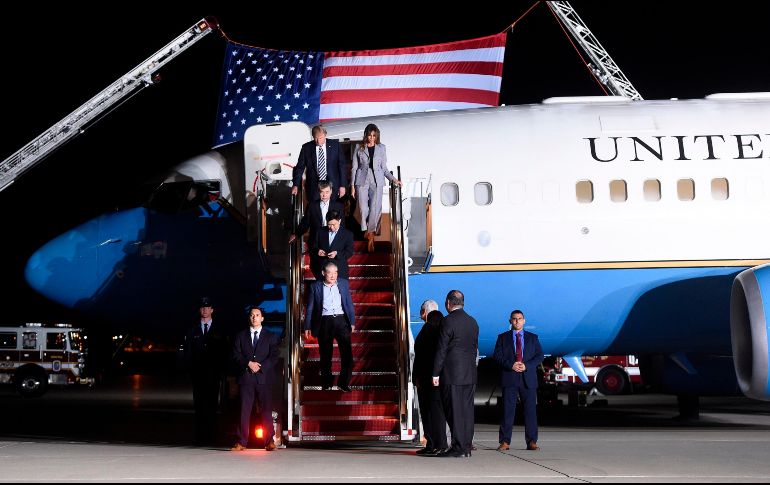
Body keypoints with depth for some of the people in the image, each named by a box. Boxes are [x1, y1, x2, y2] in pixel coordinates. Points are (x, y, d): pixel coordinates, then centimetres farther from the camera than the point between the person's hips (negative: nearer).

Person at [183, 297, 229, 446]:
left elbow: (224, 353, 5)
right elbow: (188, 352, 10)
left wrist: (221, 371, -4)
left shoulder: (219, 330, 9)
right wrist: (190, 369, -2)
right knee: (199, 405, 0)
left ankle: (210, 436, -3)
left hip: (213, 373, -1)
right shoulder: (192, 330, 12)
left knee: (212, 405, -4)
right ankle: (199, 437, 0)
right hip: (198, 372, 1)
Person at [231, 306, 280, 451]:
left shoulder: (271, 336, 12)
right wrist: (248, 363, -11)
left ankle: (269, 441, -1)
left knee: (266, 411, -3)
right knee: (244, 411, -3)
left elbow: (274, 357, 2)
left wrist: (260, 366, -11)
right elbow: (236, 355, 6)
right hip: (246, 378, 1)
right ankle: (241, 442, -3)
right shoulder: (241, 336, 15)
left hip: (264, 377, -1)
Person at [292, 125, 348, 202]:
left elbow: (342, 166, 4)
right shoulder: (306, 148, 4)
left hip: (332, 186, 0)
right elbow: (300, 167, 7)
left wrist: (343, 185, -1)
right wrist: (296, 185, -3)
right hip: (314, 187, 0)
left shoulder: (335, 145, 3)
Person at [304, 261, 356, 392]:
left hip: (341, 320, 1)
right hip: (324, 322, -1)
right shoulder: (316, 286, 4)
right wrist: (307, 327, 7)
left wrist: (352, 322, 10)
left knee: (347, 353, -7)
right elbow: (310, 308, 9)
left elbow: (349, 304, 13)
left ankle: (343, 383, 5)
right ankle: (326, 383, 20)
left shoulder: (343, 284, 9)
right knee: (326, 355, 6)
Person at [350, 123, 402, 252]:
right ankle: (366, 231, 13)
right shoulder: (359, 148, 5)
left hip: (377, 181, 1)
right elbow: (354, 168, 7)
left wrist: (393, 179, 0)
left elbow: (384, 168, 13)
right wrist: (353, 186, 3)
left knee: (375, 209, -7)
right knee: (363, 208, -7)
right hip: (362, 180, -1)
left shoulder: (381, 148, 9)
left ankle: (370, 235, 3)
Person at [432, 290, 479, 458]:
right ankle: (467, 447, 10)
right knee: (467, 410, 8)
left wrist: (436, 373, -8)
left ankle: (458, 447, -5)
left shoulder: (448, 321, -10)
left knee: (454, 411, -4)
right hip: (470, 374, 7)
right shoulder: (473, 322, 11)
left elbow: (441, 349, -11)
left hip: (452, 374, -7)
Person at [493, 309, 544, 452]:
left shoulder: (533, 338, 14)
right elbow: (497, 356, 2)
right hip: (509, 379, -1)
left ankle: (532, 441, 4)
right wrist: (511, 365, -14)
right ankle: (505, 442, -1)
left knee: (530, 410, 0)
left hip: (528, 379, 1)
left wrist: (526, 365, -11)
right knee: (508, 410, -3)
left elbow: (539, 356, 5)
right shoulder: (503, 337, 11)